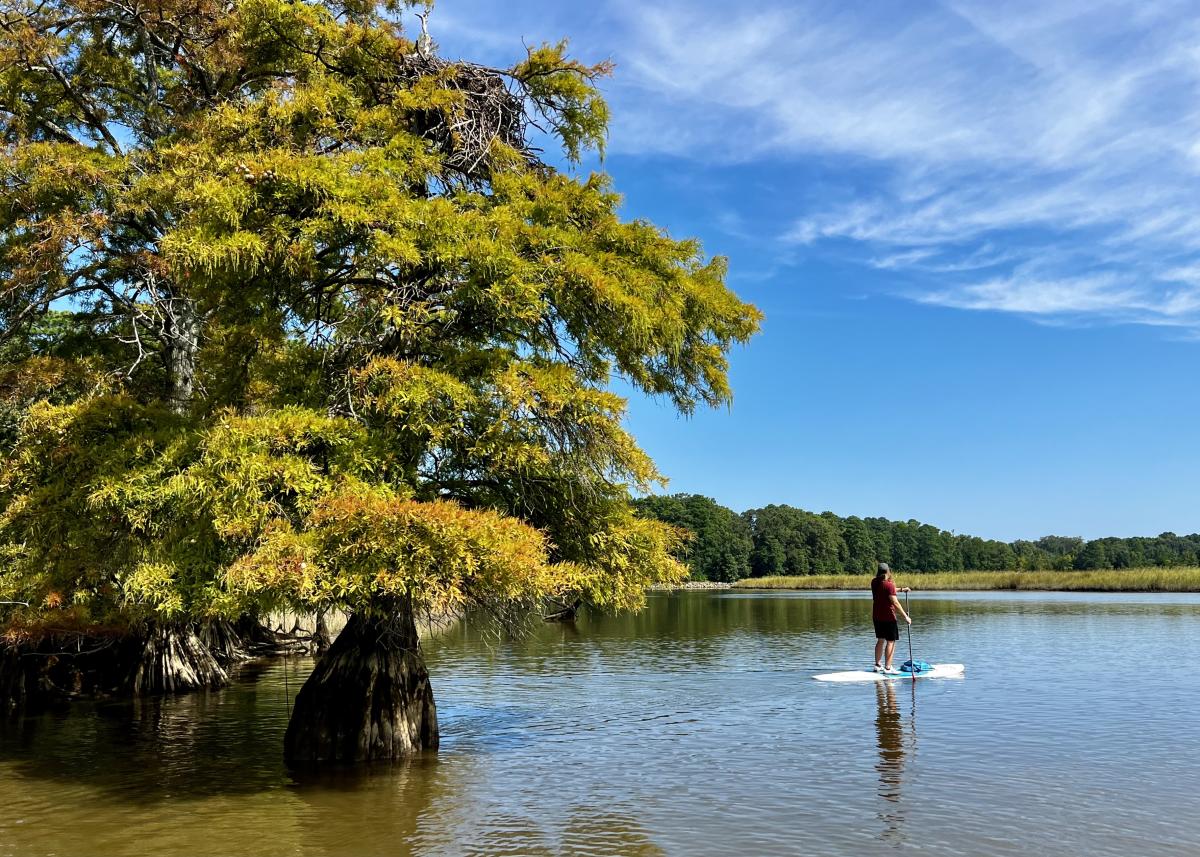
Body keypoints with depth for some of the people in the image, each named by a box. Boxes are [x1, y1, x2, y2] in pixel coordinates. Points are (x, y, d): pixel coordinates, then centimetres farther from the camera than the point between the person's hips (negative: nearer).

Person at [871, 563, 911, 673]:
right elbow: (895, 602, -23)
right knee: (891, 642, 0)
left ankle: (878, 665, 23)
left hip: (877, 617, 7)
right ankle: (887, 667, -2)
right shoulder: (889, 585, -17)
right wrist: (905, 616, -21)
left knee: (880, 640, 18)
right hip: (888, 617, -7)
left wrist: (901, 589, 32)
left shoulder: (874, 583, 5)